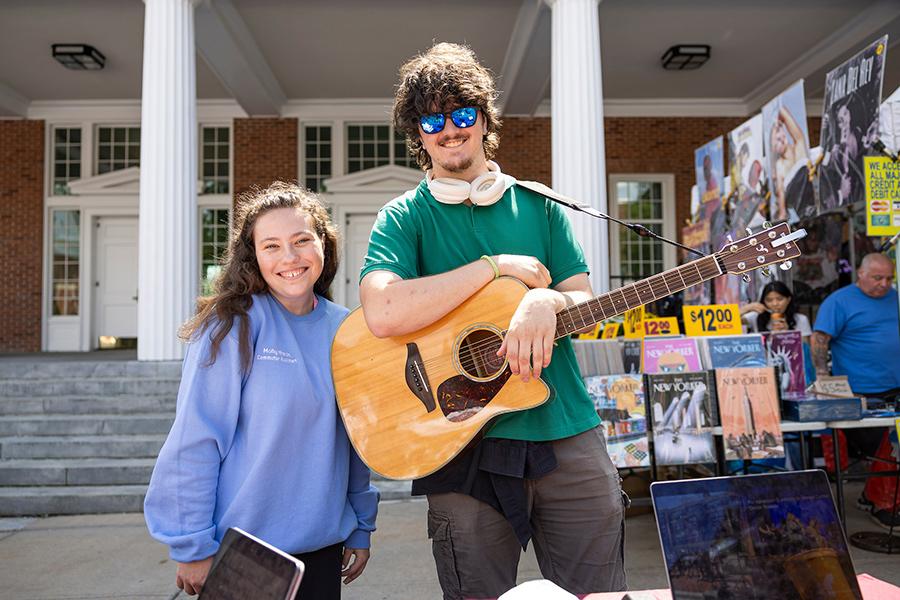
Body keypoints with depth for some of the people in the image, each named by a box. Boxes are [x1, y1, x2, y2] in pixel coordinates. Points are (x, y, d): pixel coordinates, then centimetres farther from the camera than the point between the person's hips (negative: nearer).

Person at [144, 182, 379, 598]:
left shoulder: (344, 328, 2)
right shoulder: (233, 325, -13)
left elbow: (356, 438, 8)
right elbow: (195, 442, -13)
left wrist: (361, 527, 9)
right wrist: (193, 545, -12)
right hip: (241, 551, -4)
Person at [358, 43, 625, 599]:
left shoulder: (537, 204, 11)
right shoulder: (405, 217, 1)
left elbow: (585, 303, 6)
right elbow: (384, 314, -19)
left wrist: (544, 303, -18)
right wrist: (499, 266, -13)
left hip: (567, 434, 3)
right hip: (464, 444, -2)